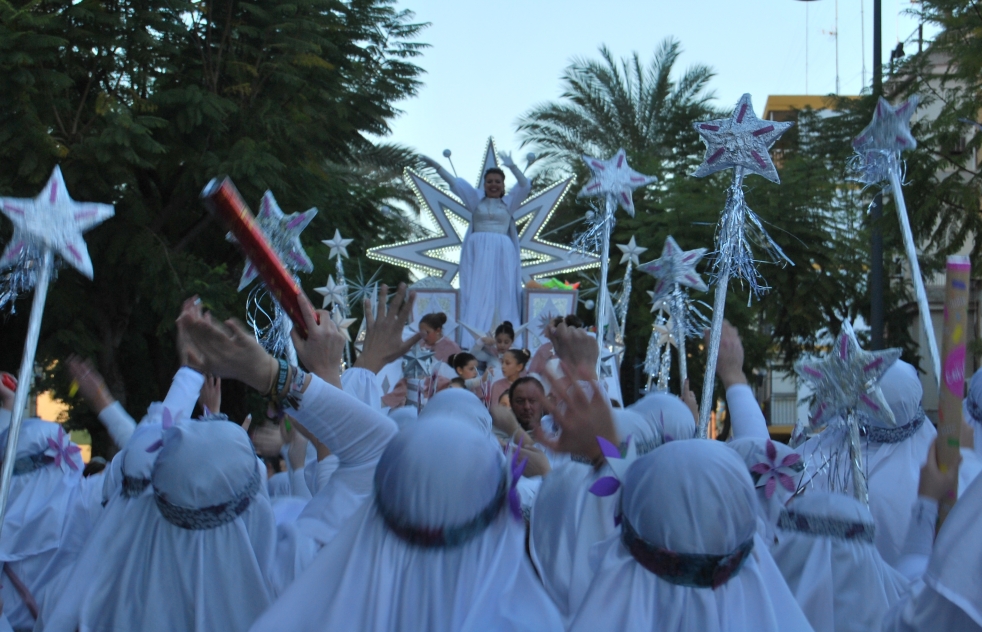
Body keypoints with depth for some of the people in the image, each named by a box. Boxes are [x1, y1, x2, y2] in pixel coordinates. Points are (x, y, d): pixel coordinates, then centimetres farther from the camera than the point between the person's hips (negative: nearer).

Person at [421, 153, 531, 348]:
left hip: (502, 252, 0)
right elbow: (453, 182, 8)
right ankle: (473, 341, -9)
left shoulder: (509, 202, 14)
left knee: (502, 295, -4)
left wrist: (512, 167, -14)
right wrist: (436, 165, -2)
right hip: (478, 251, 0)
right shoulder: (477, 199, 14)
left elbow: (525, 186, 0)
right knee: (476, 294, -5)